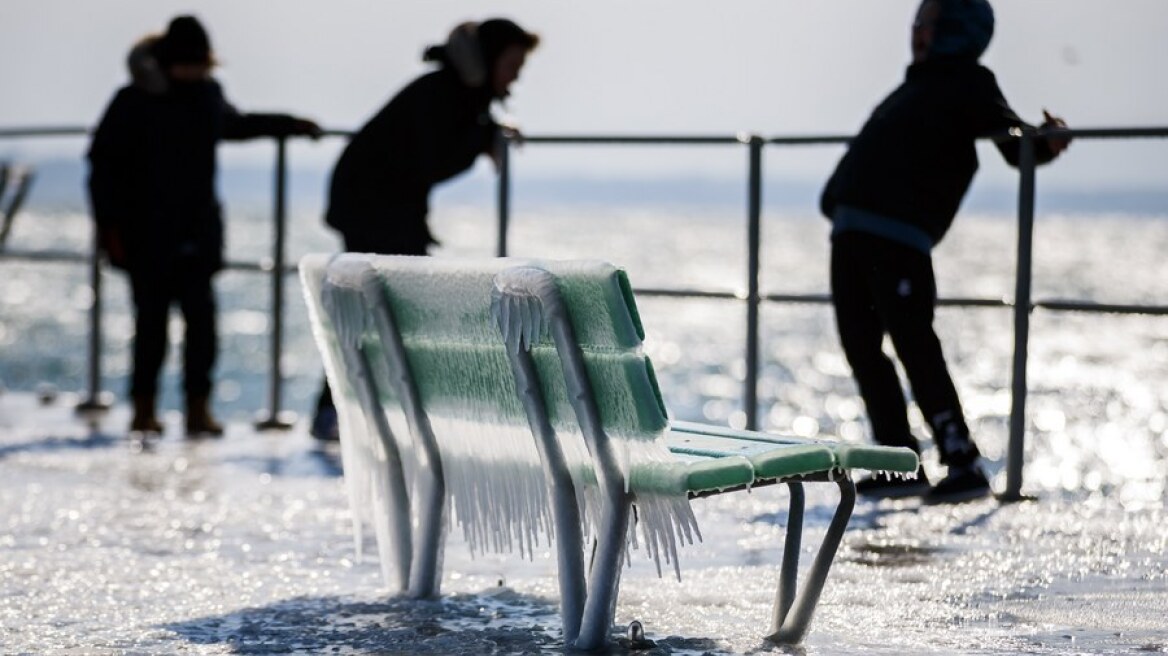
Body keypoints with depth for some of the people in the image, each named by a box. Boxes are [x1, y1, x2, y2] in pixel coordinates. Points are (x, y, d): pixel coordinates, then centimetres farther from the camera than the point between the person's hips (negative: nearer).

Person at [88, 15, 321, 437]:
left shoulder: (207, 94, 9)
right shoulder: (135, 102, -6)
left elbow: (236, 125, 33)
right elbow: (103, 164, -4)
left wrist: (291, 125, 37)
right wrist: (110, 225, -9)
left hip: (197, 236, 4)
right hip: (147, 239, -4)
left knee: (201, 318, -5)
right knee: (152, 321, -4)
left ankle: (198, 408, 1)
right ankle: (144, 410, 6)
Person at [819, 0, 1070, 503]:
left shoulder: (968, 85, 1)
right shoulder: (919, 84, 24)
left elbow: (1015, 144, -10)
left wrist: (1045, 142, -29)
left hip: (899, 236, -8)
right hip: (853, 230, 9)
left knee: (915, 347, -11)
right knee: (862, 348, 7)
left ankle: (963, 463, -6)